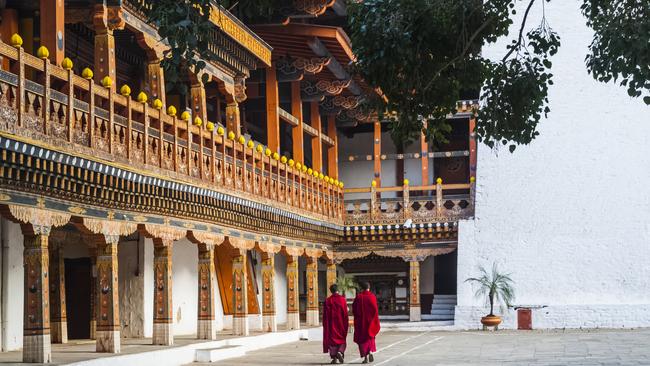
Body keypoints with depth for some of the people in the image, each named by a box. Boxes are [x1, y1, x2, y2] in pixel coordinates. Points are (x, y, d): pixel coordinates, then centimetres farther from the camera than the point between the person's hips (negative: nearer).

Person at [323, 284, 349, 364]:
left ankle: (334, 358, 2)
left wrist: (325, 325, 6)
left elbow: (325, 314, -2)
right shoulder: (342, 299, -5)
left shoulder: (327, 301, -4)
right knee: (342, 339, 11)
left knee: (332, 339, 7)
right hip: (341, 323, 0)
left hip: (331, 324, 0)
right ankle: (340, 352, -14)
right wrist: (346, 323, 5)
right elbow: (345, 313, -3)